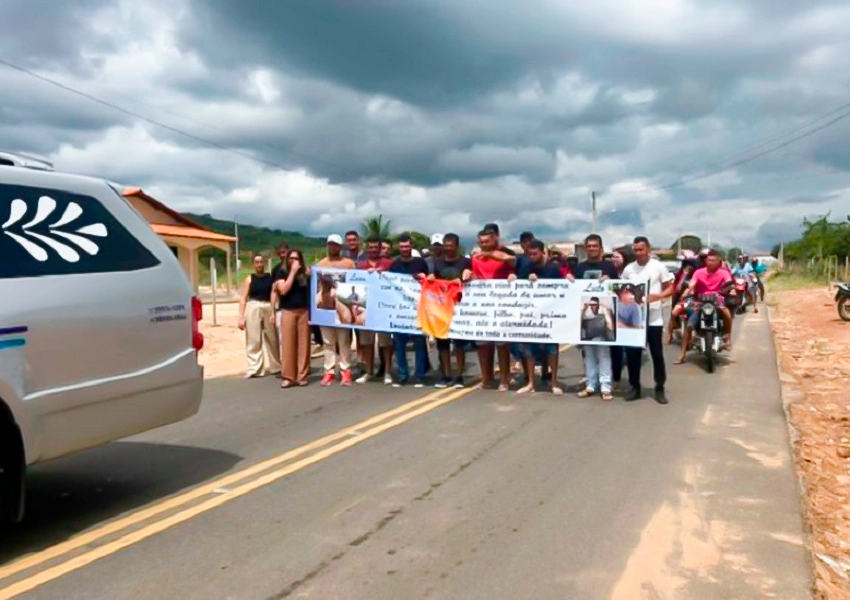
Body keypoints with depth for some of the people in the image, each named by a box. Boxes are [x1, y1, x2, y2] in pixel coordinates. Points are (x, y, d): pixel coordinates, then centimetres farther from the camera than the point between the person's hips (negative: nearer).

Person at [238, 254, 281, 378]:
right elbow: (243, 298, 0)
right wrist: (241, 317, -8)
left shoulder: (270, 277, 7)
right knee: (253, 340, 1)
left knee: (272, 339, 11)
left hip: (268, 308, 2)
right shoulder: (249, 279, 3)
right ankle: (255, 369, 7)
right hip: (253, 308, -2)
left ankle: (274, 366, 26)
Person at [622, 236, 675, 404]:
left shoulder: (658, 266, -2)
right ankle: (635, 387, 17)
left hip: (653, 318, -2)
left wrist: (658, 296, -17)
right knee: (632, 354, 5)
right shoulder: (628, 269, 6)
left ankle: (660, 388, 16)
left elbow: (671, 288, 1)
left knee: (657, 354, 4)